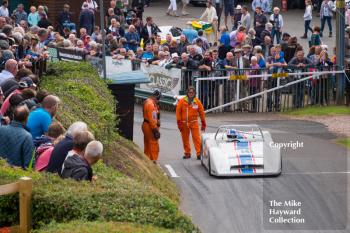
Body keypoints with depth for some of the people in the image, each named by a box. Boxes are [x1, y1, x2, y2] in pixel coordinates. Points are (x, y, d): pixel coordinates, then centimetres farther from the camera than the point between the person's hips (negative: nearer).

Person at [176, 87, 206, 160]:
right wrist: (179, 123, -5)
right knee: (185, 139, 8)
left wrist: (203, 123, 8)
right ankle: (187, 153, 20)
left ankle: (199, 153, -11)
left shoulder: (197, 101, 1)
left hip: (194, 123, -1)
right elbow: (178, 112, 0)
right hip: (184, 123, 1)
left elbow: (201, 112, 7)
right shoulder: (182, 101, -3)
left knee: (197, 138, -10)